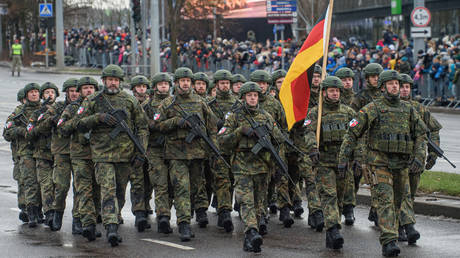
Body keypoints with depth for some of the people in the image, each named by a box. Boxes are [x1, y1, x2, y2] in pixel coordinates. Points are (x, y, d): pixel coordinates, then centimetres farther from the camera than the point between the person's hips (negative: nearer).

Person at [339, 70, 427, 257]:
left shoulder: (408, 110, 10)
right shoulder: (373, 109, -4)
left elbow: (420, 135, 14)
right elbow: (352, 133, -2)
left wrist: (419, 156, -1)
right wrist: (343, 157, -7)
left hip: (402, 164, 5)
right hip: (380, 163, -5)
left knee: (397, 202, 12)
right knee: (385, 201, -15)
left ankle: (389, 233, 30)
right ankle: (388, 242, -22)